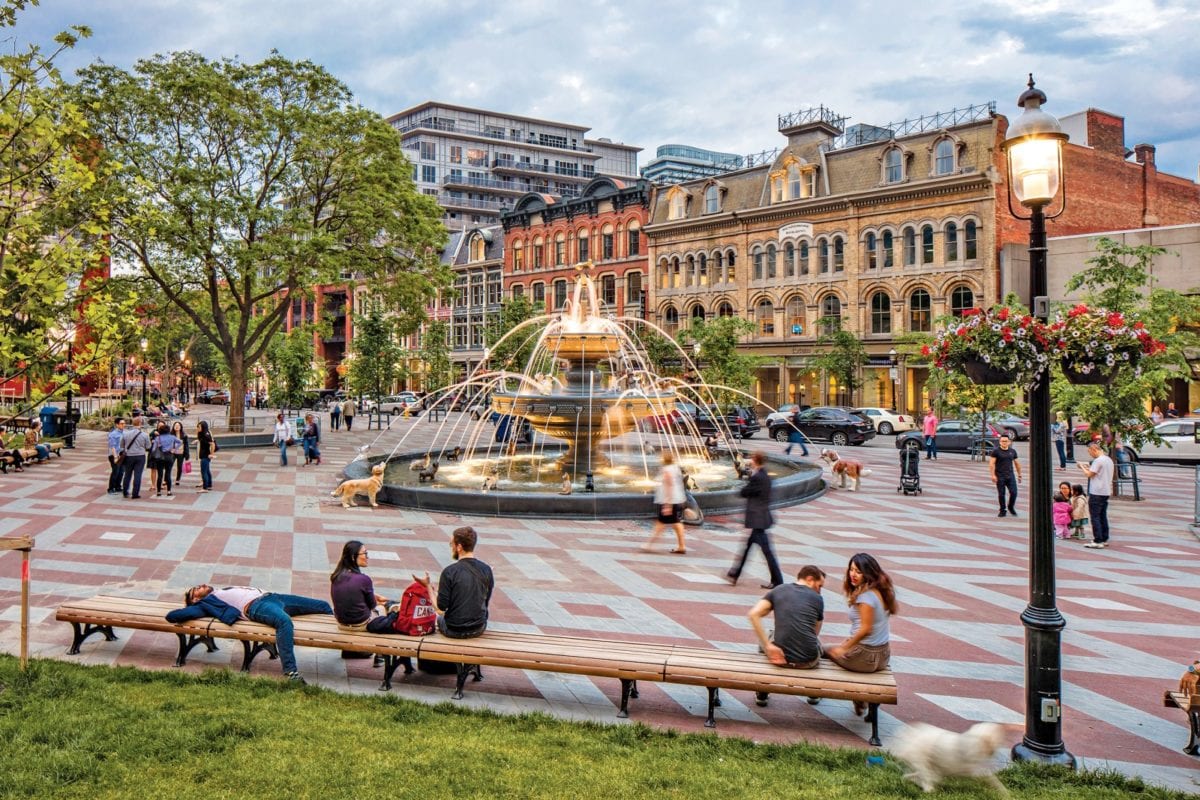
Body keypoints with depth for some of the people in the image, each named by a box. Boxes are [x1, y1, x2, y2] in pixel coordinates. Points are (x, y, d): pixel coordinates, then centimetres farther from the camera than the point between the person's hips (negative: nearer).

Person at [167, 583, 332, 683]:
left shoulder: (223, 591, 37)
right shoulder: (205, 603, 15)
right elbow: (171, 616, 7)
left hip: (271, 596, 9)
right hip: (255, 606, -9)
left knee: (323, 606, 7)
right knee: (284, 621, -42)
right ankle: (290, 672, -49)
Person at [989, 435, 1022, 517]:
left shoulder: (1012, 451, 11)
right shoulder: (996, 451, -2)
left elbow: (1017, 463, 19)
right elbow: (992, 463, -7)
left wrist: (1019, 475, 19)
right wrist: (993, 475, -14)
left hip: (1010, 476, 3)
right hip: (1000, 476, -3)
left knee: (1013, 492, -6)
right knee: (1001, 494, 0)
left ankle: (1011, 507, 17)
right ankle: (1003, 511, 12)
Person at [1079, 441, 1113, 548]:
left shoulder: (1098, 461, -16)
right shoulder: (1109, 460, 14)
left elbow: (1089, 474, -14)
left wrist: (1082, 467, 2)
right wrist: (1089, 468, 17)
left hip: (1096, 493, -9)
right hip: (1106, 492, 9)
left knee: (1095, 517, -6)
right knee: (1103, 516, 14)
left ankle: (1098, 541, -8)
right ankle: (1104, 539, 19)